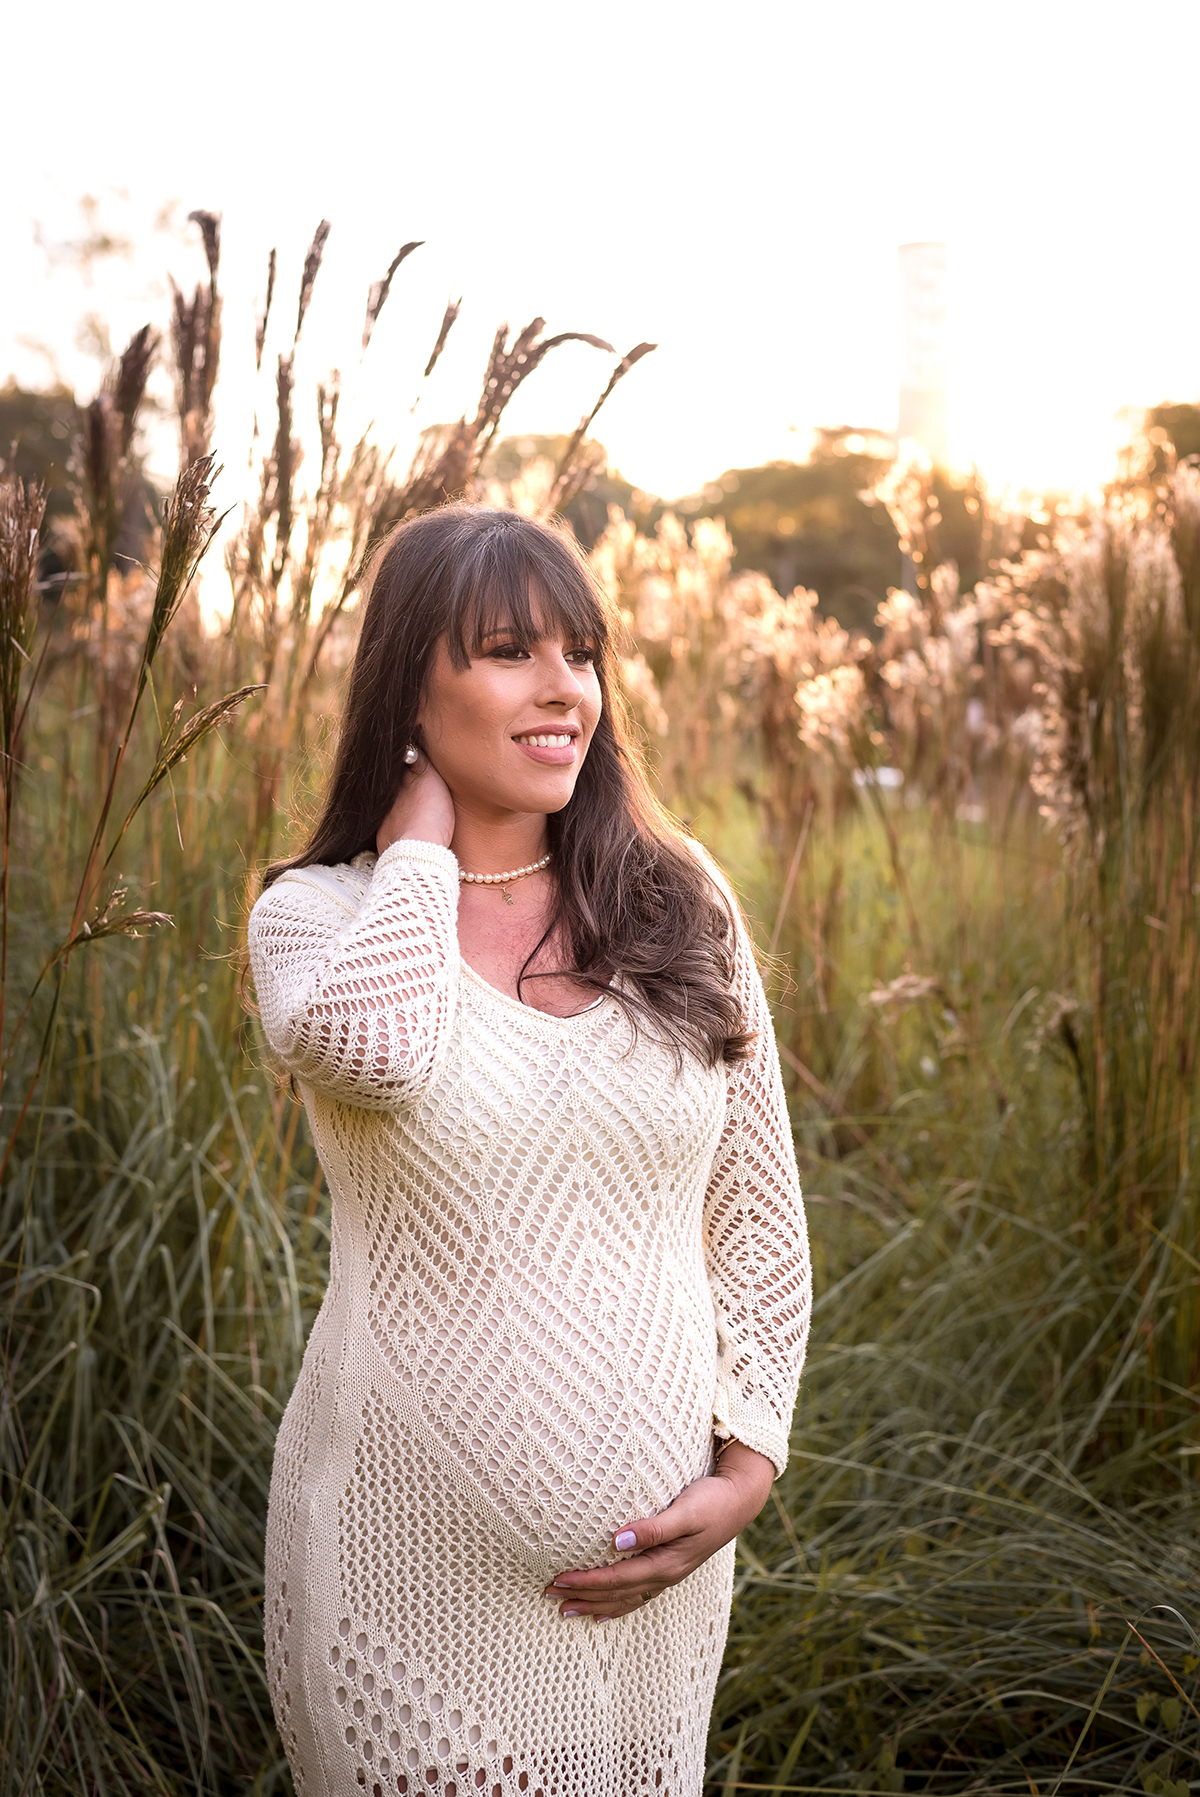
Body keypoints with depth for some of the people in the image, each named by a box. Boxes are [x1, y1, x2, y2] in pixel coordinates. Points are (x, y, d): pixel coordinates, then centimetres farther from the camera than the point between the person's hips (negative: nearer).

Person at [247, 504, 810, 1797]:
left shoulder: (680, 905, 2)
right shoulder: (317, 910, -5)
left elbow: (758, 1220, 6)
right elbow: (369, 1047, -30)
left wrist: (745, 1469, -4)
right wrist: (417, 837, -13)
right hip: (410, 1564, -2)